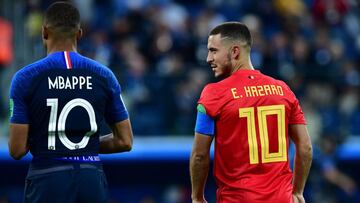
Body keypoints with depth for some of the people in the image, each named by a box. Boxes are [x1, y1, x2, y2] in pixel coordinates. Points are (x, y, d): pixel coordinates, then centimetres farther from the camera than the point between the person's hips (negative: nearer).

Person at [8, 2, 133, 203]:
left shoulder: (26, 78, -6)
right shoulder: (104, 76, 4)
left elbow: (17, 149, -7)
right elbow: (125, 142, 6)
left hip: (47, 180, -3)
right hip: (92, 179, 3)